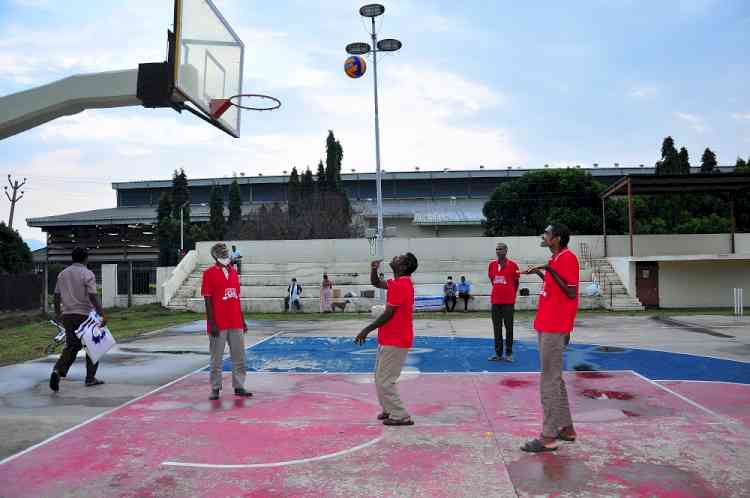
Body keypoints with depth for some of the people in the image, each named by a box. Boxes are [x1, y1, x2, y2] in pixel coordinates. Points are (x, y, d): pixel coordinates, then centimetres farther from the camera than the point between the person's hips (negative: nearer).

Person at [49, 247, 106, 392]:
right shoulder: (87, 274, -9)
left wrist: (58, 313, 25)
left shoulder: (63, 274, 10)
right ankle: (90, 378, 13)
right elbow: (92, 296, -18)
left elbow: (57, 295, 14)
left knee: (71, 347, 9)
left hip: (68, 315, 5)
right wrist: (102, 314, -19)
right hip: (85, 315, -5)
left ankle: (58, 371, -14)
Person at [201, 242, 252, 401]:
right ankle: (215, 389, 16)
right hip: (218, 325, -5)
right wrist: (212, 324, -13)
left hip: (236, 323, 6)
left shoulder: (233, 272, 12)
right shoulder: (209, 273, -5)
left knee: (239, 357, 9)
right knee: (217, 358, 4)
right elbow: (208, 300, -8)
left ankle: (239, 387, 18)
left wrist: (242, 321, 14)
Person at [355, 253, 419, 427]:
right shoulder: (398, 282, 10)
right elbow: (376, 283, 24)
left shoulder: (401, 285, -20)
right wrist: (374, 269, 2)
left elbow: (388, 314, -21)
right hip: (389, 339, 10)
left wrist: (366, 330, -14)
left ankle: (401, 416, 4)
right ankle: (389, 409, 29)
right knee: (380, 378, 18)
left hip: (395, 341, -10)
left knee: (384, 381, -4)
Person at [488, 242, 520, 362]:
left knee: (509, 327, 3)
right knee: (497, 327, 6)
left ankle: (509, 353, 10)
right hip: (495, 301, 4)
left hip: (508, 301, -4)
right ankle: (498, 353, 13)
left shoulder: (512, 265, -4)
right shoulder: (492, 265, 7)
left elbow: (516, 282, 5)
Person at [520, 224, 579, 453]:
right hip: (547, 326, 10)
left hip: (554, 328, -10)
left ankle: (548, 437, 0)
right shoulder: (555, 259, 15)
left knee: (549, 381, -6)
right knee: (555, 378, 16)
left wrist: (549, 270, -23)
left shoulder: (567, 258, -13)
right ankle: (566, 428, 26)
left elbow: (571, 292, -20)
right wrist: (540, 273, 23)